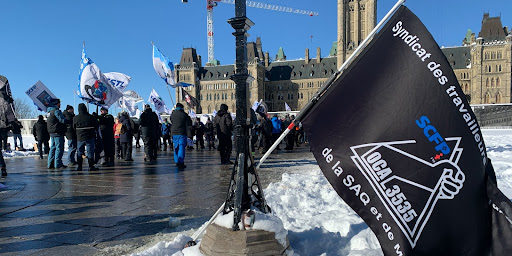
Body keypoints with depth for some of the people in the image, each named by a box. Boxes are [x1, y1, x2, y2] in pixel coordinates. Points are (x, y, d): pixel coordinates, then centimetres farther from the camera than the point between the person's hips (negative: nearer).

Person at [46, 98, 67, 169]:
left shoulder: (50, 111, 18)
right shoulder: (56, 111, -13)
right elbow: (63, 120, -19)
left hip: (51, 133, 10)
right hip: (58, 133, -10)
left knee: (53, 148, 13)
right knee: (59, 148, -5)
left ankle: (51, 164, 16)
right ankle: (58, 164, -5)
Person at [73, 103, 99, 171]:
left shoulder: (75, 118, -2)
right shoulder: (91, 117, -9)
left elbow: (74, 128, 9)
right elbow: (96, 126, 0)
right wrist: (94, 131, 18)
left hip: (80, 138, 2)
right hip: (90, 137, -2)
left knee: (79, 152, 11)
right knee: (90, 152, 2)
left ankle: (79, 166, 12)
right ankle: (91, 166, 2)